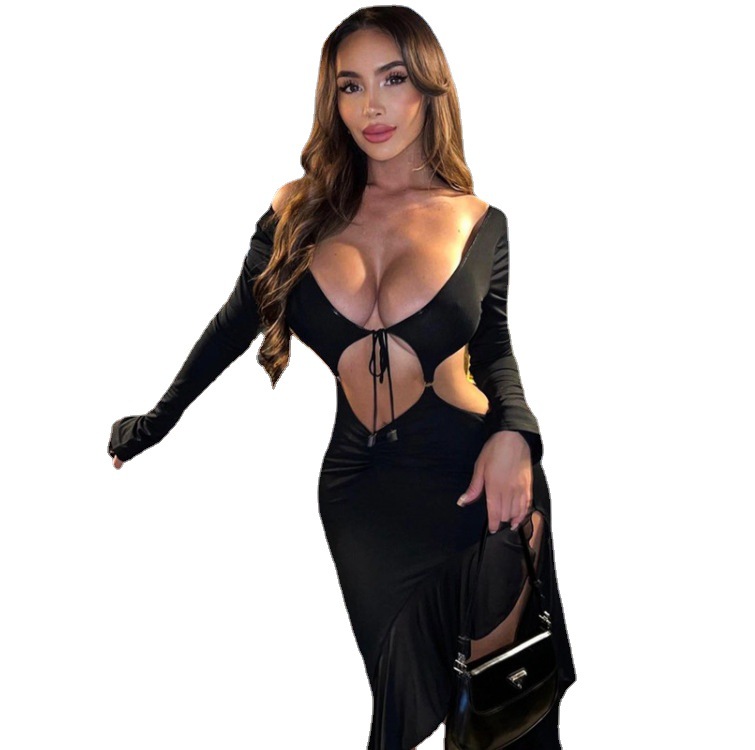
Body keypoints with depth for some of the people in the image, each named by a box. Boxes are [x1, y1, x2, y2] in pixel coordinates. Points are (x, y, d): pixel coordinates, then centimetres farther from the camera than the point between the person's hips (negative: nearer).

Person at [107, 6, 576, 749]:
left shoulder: (480, 222, 2)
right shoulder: (303, 211, 2)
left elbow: (494, 347, 12)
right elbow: (236, 324, 13)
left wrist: (514, 432, -8)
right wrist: (155, 424, 21)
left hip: (476, 478, 0)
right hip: (360, 486, 1)